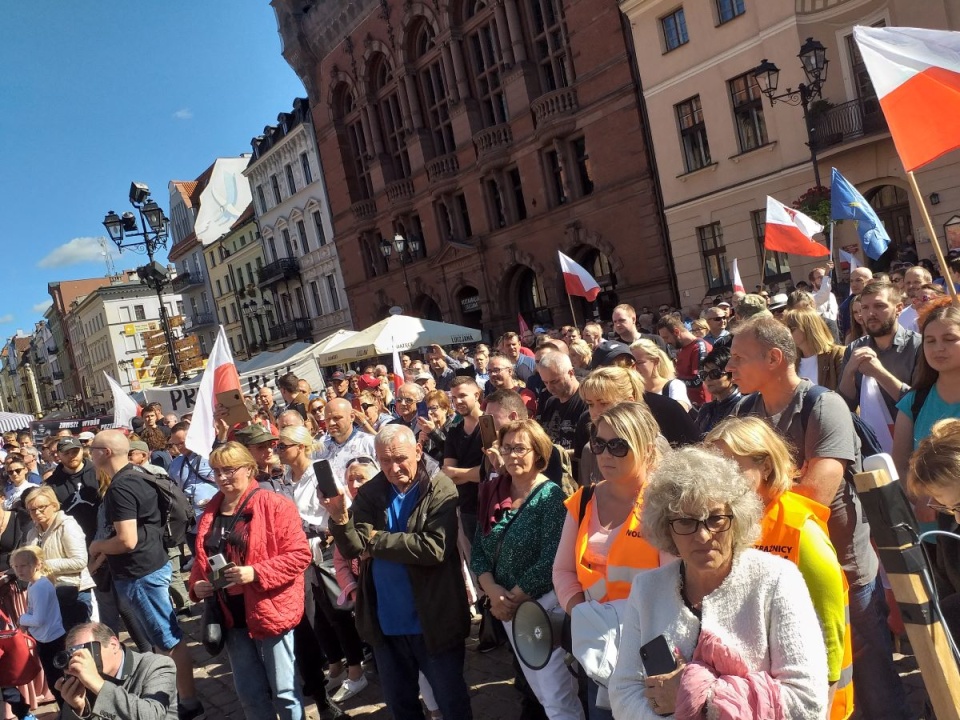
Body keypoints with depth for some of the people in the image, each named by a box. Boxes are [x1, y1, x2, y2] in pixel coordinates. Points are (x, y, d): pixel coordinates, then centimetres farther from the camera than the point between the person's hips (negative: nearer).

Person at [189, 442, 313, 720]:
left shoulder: (274, 505, -12)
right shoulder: (210, 513, 9)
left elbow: (299, 554, -16)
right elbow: (201, 559, 18)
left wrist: (256, 573, -24)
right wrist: (196, 585, -2)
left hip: (269, 611, -6)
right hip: (231, 614, 6)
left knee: (284, 690, 5)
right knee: (248, 692, 17)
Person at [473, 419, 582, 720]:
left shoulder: (551, 497, -14)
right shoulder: (494, 493, 3)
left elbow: (551, 562, -21)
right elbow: (478, 550, 3)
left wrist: (513, 599, -15)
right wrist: (493, 590, -12)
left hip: (545, 604, -6)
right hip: (508, 606, 6)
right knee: (540, 689, 20)